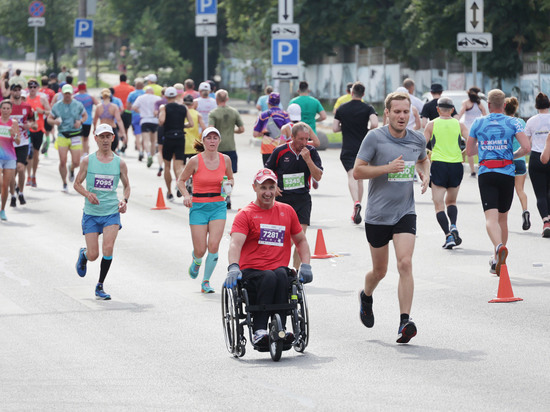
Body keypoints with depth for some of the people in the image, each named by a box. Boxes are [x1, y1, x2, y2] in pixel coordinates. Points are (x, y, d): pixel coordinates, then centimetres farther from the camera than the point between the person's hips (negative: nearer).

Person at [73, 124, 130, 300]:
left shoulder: (119, 163, 2)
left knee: (108, 248, -17)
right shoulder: (88, 161, -2)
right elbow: (77, 183, 5)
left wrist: (124, 200, -5)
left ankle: (100, 286, 0)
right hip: (91, 213, 0)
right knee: (93, 255, -2)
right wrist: (87, 194, -14)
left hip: (111, 212, 0)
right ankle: (83, 254, 37)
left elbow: (126, 186, 14)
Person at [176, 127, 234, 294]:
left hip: (218, 206, 2)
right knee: (200, 250, -4)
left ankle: (206, 282, 4)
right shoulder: (195, 161, -7)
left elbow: (230, 178, 18)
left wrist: (229, 184, -5)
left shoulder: (225, 159, 1)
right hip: (198, 206, -2)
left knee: (214, 245, -13)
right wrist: (186, 195, -14)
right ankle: (196, 260, 35)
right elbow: (181, 181, 3)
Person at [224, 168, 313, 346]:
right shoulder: (245, 214, 5)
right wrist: (233, 267, -30)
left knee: (281, 274, -34)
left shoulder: (287, 211, 18)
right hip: (251, 272, -3)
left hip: (279, 269, 3)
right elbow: (236, 243, -11)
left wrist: (305, 266, 9)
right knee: (268, 277, -36)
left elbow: (301, 241, 28)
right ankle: (259, 331, -36)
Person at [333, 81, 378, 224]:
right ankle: (356, 211, 22)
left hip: (348, 149, -1)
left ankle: (356, 203, -40)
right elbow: (374, 124, -18)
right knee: (360, 178, 16)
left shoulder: (341, 109, 2)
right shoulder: (368, 109, -2)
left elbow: (335, 128, 2)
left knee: (352, 176, -14)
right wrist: (368, 131, 2)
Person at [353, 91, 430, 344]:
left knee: (405, 264, -16)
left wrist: (425, 174, 4)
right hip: (377, 214, -2)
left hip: (405, 212, 2)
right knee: (380, 270, 11)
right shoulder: (374, 138, -9)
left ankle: (405, 322, -17)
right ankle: (366, 296, 46)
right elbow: (357, 171, -9)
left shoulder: (418, 140, 4)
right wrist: (388, 167, -20)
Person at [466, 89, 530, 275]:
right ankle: (496, 261, 22)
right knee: (503, 218, 16)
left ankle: (499, 247, -41)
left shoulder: (478, 123, 6)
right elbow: (526, 148, -8)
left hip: (486, 174, -1)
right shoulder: (513, 123, 2)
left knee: (491, 217, -12)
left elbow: (469, 151, 14)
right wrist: (513, 155, 13)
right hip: (507, 174, 1)